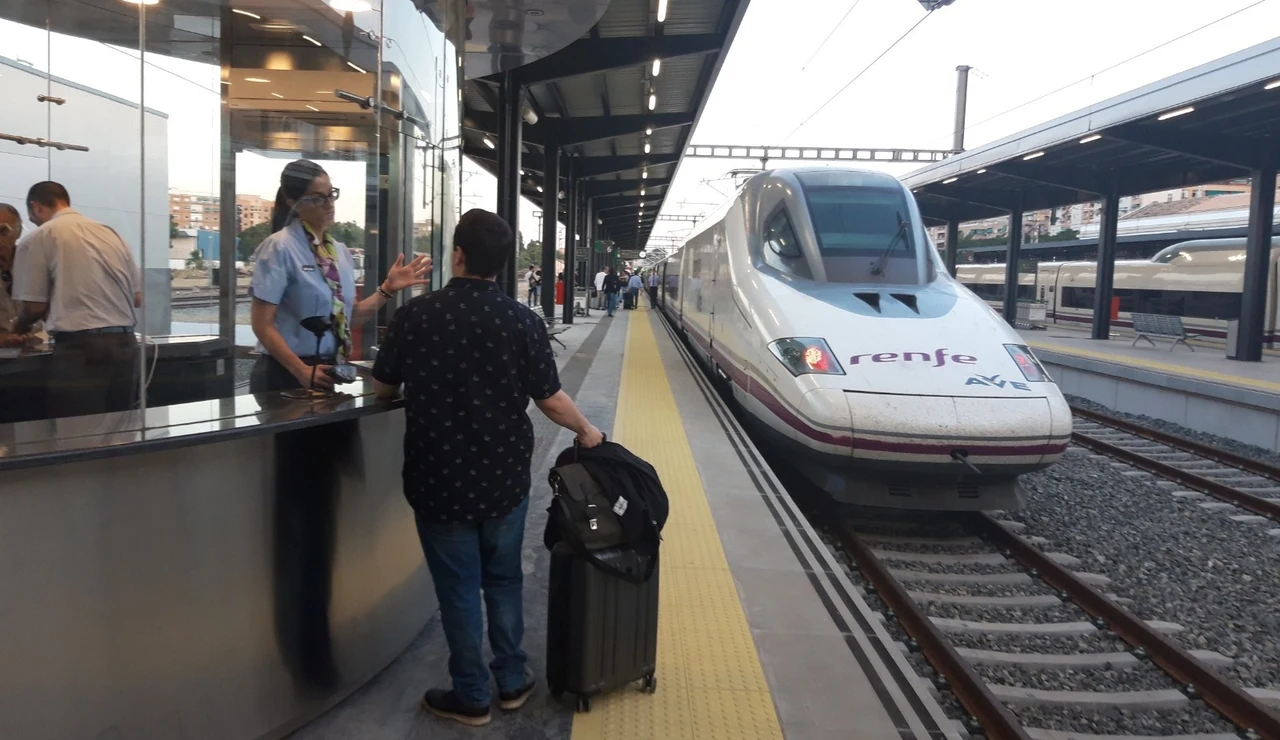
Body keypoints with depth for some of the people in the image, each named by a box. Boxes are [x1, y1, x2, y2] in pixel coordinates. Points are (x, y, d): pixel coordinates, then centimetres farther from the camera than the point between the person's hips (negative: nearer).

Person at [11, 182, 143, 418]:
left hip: (80, 349, -5)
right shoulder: (110, 233, 15)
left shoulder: (39, 237, 1)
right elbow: (137, 298, 15)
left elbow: (35, 306, 2)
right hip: (126, 345, 5)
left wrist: (20, 326, 24)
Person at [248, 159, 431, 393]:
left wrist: (388, 289, -2)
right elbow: (262, 324, -14)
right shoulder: (280, 248, -12)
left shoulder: (340, 251, 8)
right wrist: (302, 371, -20)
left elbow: (348, 317, 9)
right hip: (286, 374, -6)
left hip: (327, 373, 6)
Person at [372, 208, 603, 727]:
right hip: (505, 477, 2)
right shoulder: (524, 322, -10)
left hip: (438, 479, -1)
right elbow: (551, 401, -6)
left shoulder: (414, 315, -10)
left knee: (458, 588, 10)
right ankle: (512, 681, 30)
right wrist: (586, 430, 13)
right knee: (504, 579, 18)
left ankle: (470, 696, 22)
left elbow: (382, 389, 2)